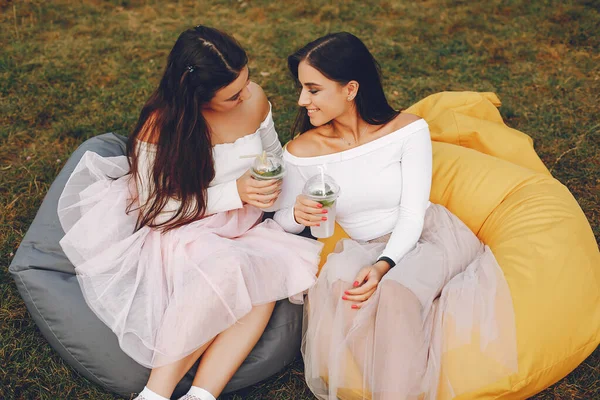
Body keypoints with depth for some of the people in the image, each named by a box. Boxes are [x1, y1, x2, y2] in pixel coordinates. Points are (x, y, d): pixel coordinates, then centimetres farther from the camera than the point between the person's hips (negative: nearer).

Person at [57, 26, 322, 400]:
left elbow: (273, 155, 15)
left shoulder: (254, 98, -5)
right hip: (178, 233, -4)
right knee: (229, 268, -36)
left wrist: (274, 187, -8)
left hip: (241, 232, 5)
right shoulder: (162, 124, -18)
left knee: (268, 274, -29)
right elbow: (154, 208, -14)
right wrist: (233, 193, -24)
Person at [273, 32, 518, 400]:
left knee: (392, 290, -36)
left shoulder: (408, 130, -10)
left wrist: (384, 266, -31)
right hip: (364, 250, 2)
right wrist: (297, 215, -20)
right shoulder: (302, 153, -4)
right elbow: (281, 219, 6)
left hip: (429, 237, -2)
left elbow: (412, 215, -13)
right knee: (338, 282, -34)